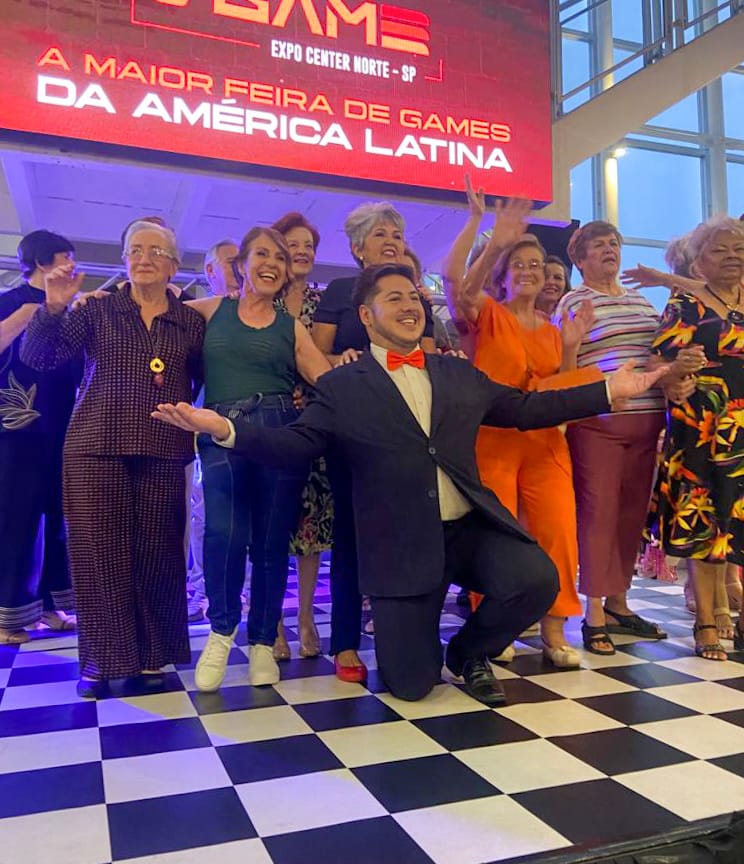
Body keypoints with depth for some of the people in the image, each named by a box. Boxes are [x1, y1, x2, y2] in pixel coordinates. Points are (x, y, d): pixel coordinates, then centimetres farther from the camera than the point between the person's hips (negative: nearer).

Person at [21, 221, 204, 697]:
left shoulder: (191, 322, 9)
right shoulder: (97, 311, 8)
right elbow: (38, 357, 1)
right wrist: (53, 308, -15)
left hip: (163, 454, 0)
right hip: (96, 449, 0)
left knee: (156, 554, 3)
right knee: (99, 551, 2)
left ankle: (152, 654, 19)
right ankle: (104, 658, 16)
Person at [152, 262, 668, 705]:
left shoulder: (460, 374, 12)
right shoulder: (341, 387, 1)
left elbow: (526, 409, 15)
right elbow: (292, 447, -3)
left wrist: (610, 391, 12)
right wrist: (224, 429, -19)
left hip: (472, 527, 4)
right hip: (402, 544, -3)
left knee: (537, 580, -23)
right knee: (410, 683, -6)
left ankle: (469, 653, 10)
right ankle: (427, 650, 34)